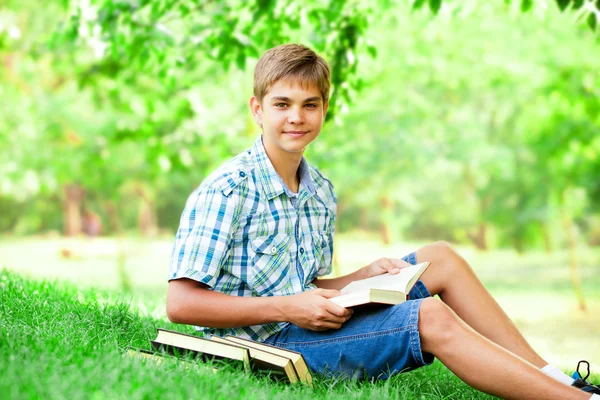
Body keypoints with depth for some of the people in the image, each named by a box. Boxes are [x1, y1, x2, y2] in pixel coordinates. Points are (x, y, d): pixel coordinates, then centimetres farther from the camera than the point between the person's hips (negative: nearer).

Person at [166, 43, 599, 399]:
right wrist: (289, 308, -23)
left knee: (441, 259, 4)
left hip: (306, 326, 9)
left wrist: (366, 276, -3)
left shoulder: (321, 191, 10)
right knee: (430, 318, -20)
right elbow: (181, 304, -20)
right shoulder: (227, 191, -15)